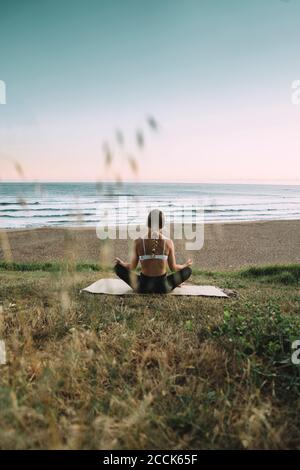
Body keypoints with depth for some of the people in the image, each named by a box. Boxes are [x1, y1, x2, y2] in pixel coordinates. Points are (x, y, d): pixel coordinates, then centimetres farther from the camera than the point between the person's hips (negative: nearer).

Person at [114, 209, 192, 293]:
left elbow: (132, 267, 0)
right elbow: (173, 268, 0)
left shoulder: (139, 242, -11)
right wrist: (186, 264, 20)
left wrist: (121, 263, 22)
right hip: (163, 287, 1)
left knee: (118, 267, 19)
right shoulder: (168, 243, -12)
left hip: (143, 287, 0)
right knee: (188, 270, 21)